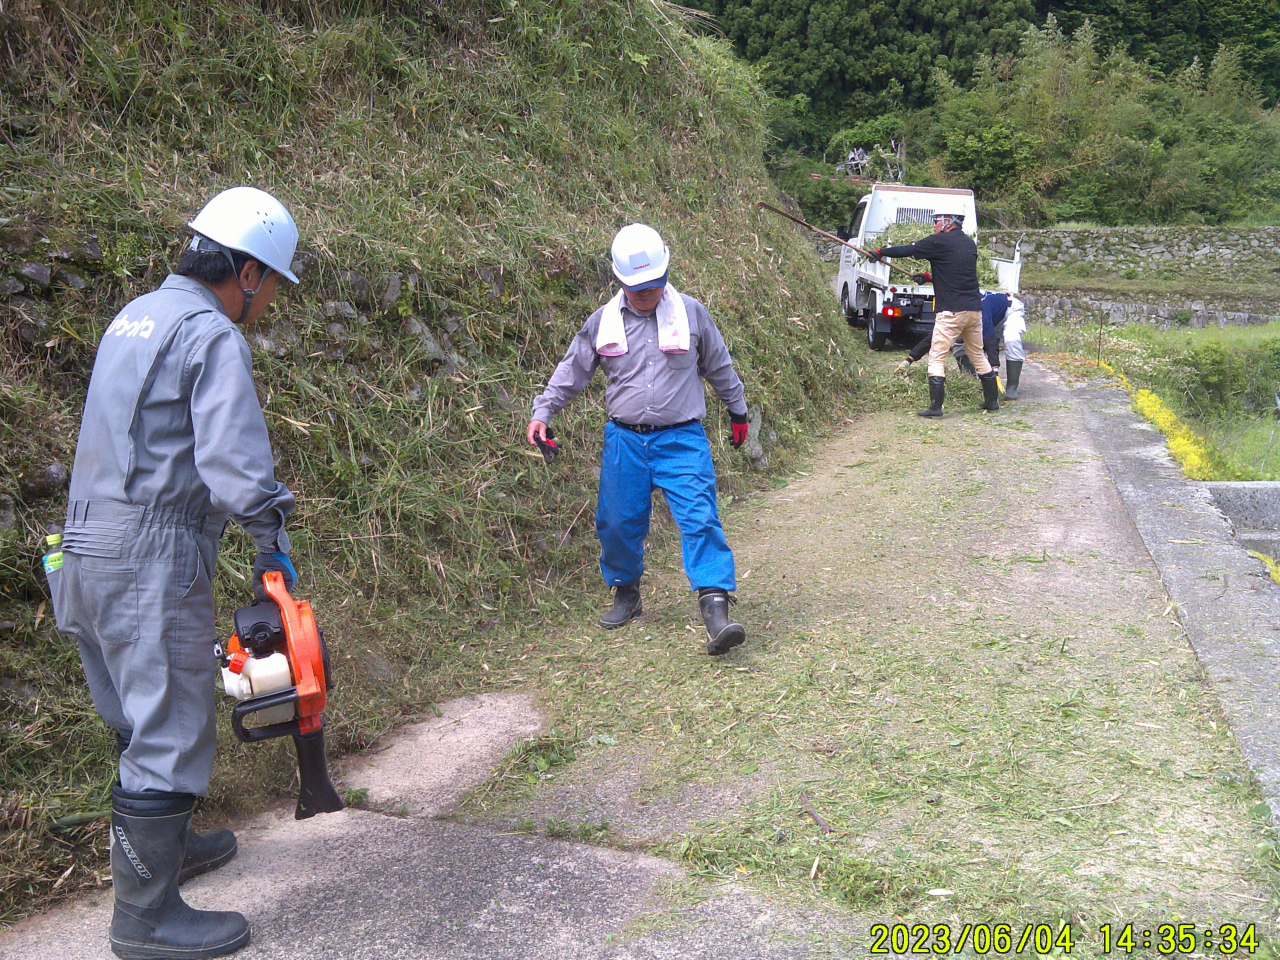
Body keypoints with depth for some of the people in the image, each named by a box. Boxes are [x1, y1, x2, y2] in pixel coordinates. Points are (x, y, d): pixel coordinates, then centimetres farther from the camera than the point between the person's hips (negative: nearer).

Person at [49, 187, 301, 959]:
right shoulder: (214, 338, -14)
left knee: (144, 718, 22)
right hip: (152, 562, -10)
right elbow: (236, 470, -23)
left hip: (88, 550, 10)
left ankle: (165, 845, 39)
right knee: (171, 733, 0)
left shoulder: (137, 316, 16)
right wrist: (274, 544, -6)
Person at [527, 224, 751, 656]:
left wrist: (738, 411, 23)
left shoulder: (690, 312, 2)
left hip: (682, 440, -2)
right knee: (618, 522, 6)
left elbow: (719, 367, 14)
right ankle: (626, 595, 29)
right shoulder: (602, 322, 4)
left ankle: (716, 609, -16)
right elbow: (571, 371, 13)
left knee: (700, 519, -14)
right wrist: (542, 412, 7)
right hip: (624, 440, 2)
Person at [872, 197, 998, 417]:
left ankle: (936, 406, -5)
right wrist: (930, 276, 33)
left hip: (951, 311, -7)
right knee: (978, 355, 18)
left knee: (937, 357, -1)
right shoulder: (970, 244, 14)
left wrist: (881, 252, 14)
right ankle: (992, 400, 24)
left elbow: (908, 250, 0)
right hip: (974, 309, 7)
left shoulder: (940, 242, -7)